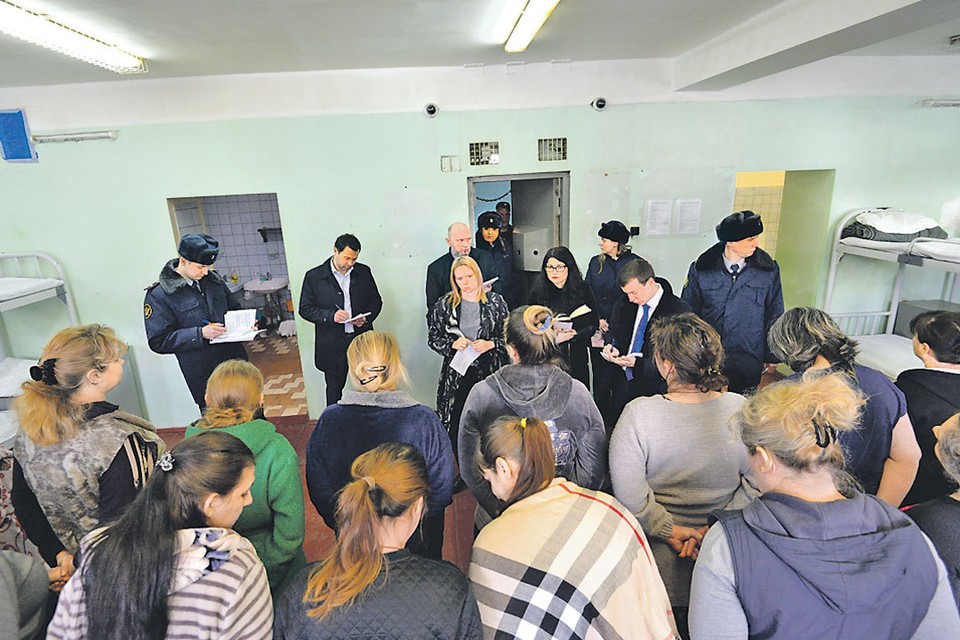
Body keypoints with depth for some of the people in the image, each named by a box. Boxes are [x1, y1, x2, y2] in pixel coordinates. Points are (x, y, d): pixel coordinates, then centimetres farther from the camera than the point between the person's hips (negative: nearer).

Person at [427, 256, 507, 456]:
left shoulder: (496, 302, 4)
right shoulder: (444, 305, 4)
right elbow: (433, 337, 8)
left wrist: (489, 344, -10)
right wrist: (452, 344, -9)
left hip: (488, 372, 0)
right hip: (456, 374, 1)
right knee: (456, 425, 1)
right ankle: (460, 470, 17)